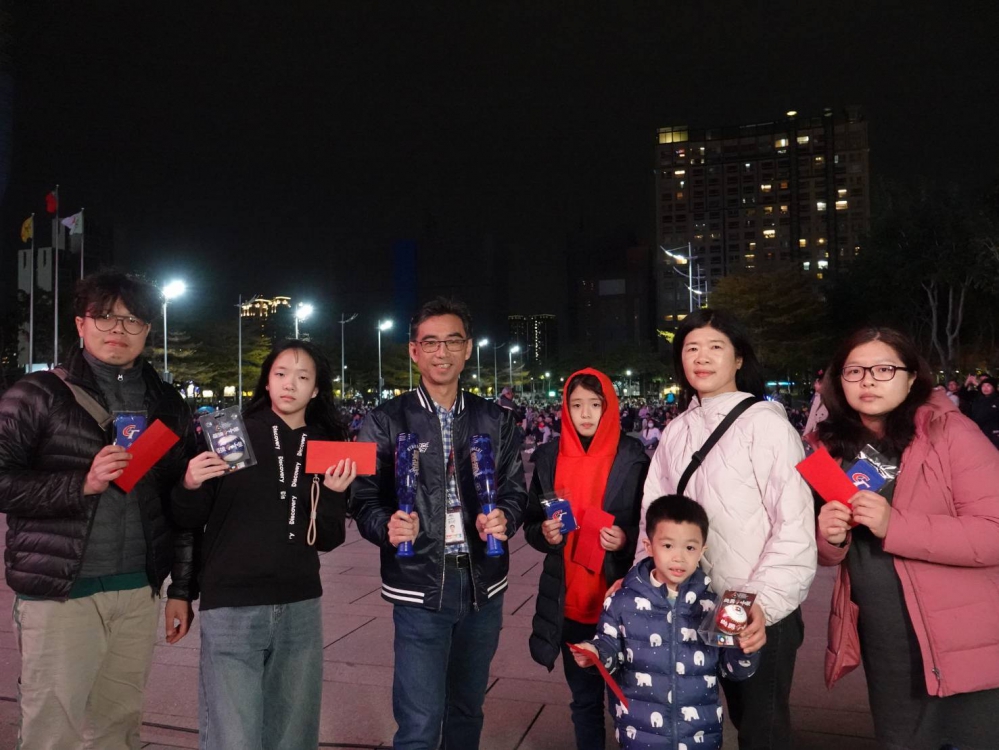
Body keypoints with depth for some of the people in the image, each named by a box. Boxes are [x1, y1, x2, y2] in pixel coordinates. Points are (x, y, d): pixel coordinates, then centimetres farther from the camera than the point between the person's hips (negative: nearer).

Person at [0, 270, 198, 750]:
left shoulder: (168, 406, 10)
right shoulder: (39, 395, -1)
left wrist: (182, 588, 10)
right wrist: (82, 483, -19)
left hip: (139, 592, 4)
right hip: (59, 590, -3)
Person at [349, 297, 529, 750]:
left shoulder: (495, 420, 6)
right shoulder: (386, 422, -1)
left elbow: (515, 490, 7)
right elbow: (364, 499, -3)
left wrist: (504, 518, -14)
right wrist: (388, 526, -24)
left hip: (484, 585, 3)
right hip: (420, 586, -3)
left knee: (467, 711, 19)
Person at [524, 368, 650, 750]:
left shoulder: (632, 457, -5)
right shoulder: (549, 457, 2)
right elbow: (531, 524, 8)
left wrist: (627, 539, -19)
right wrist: (544, 534, -13)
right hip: (570, 599, 3)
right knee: (584, 697, 15)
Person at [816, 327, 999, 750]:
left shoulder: (948, 432, -13)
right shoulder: (836, 448, 2)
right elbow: (832, 554, 10)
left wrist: (894, 524, -27)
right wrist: (830, 539, -12)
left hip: (964, 649, -4)